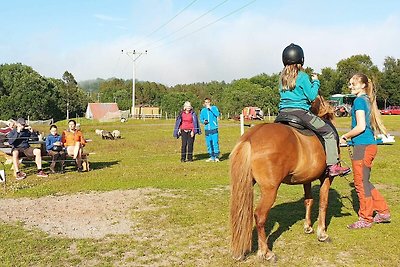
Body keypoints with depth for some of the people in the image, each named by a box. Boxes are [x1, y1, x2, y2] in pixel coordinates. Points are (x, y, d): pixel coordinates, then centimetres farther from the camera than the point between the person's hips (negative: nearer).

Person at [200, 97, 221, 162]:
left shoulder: (214, 108, 1)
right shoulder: (203, 110, 11)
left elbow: (217, 114, -17)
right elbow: (201, 119, 17)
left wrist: (210, 108, -18)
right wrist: (203, 121, -5)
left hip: (214, 129, -4)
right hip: (207, 129, 4)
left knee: (215, 143, -10)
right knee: (209, 144, 7)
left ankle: (216, 156, 0)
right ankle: (211, 157, 17)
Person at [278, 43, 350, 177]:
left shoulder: (282, 76, 11)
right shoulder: (302, 76, -8)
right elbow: (312, 97, -7)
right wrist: (315, 82, 8)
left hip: (283, 113, 6)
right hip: (300, 112, -6)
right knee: (329, 132, 4)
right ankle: (333, 166, 1)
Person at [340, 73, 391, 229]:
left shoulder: (359, 100, -12)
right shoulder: (368, 100, 15)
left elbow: (361, 127, -20)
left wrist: (346, 136, -6)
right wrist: (350, 137, 14)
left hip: (363, 146, -9)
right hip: (370, 144, 9)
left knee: (361, 183, 1)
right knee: (364, 182, 18)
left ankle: (365, 219, 12)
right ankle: (383, 212, 24)